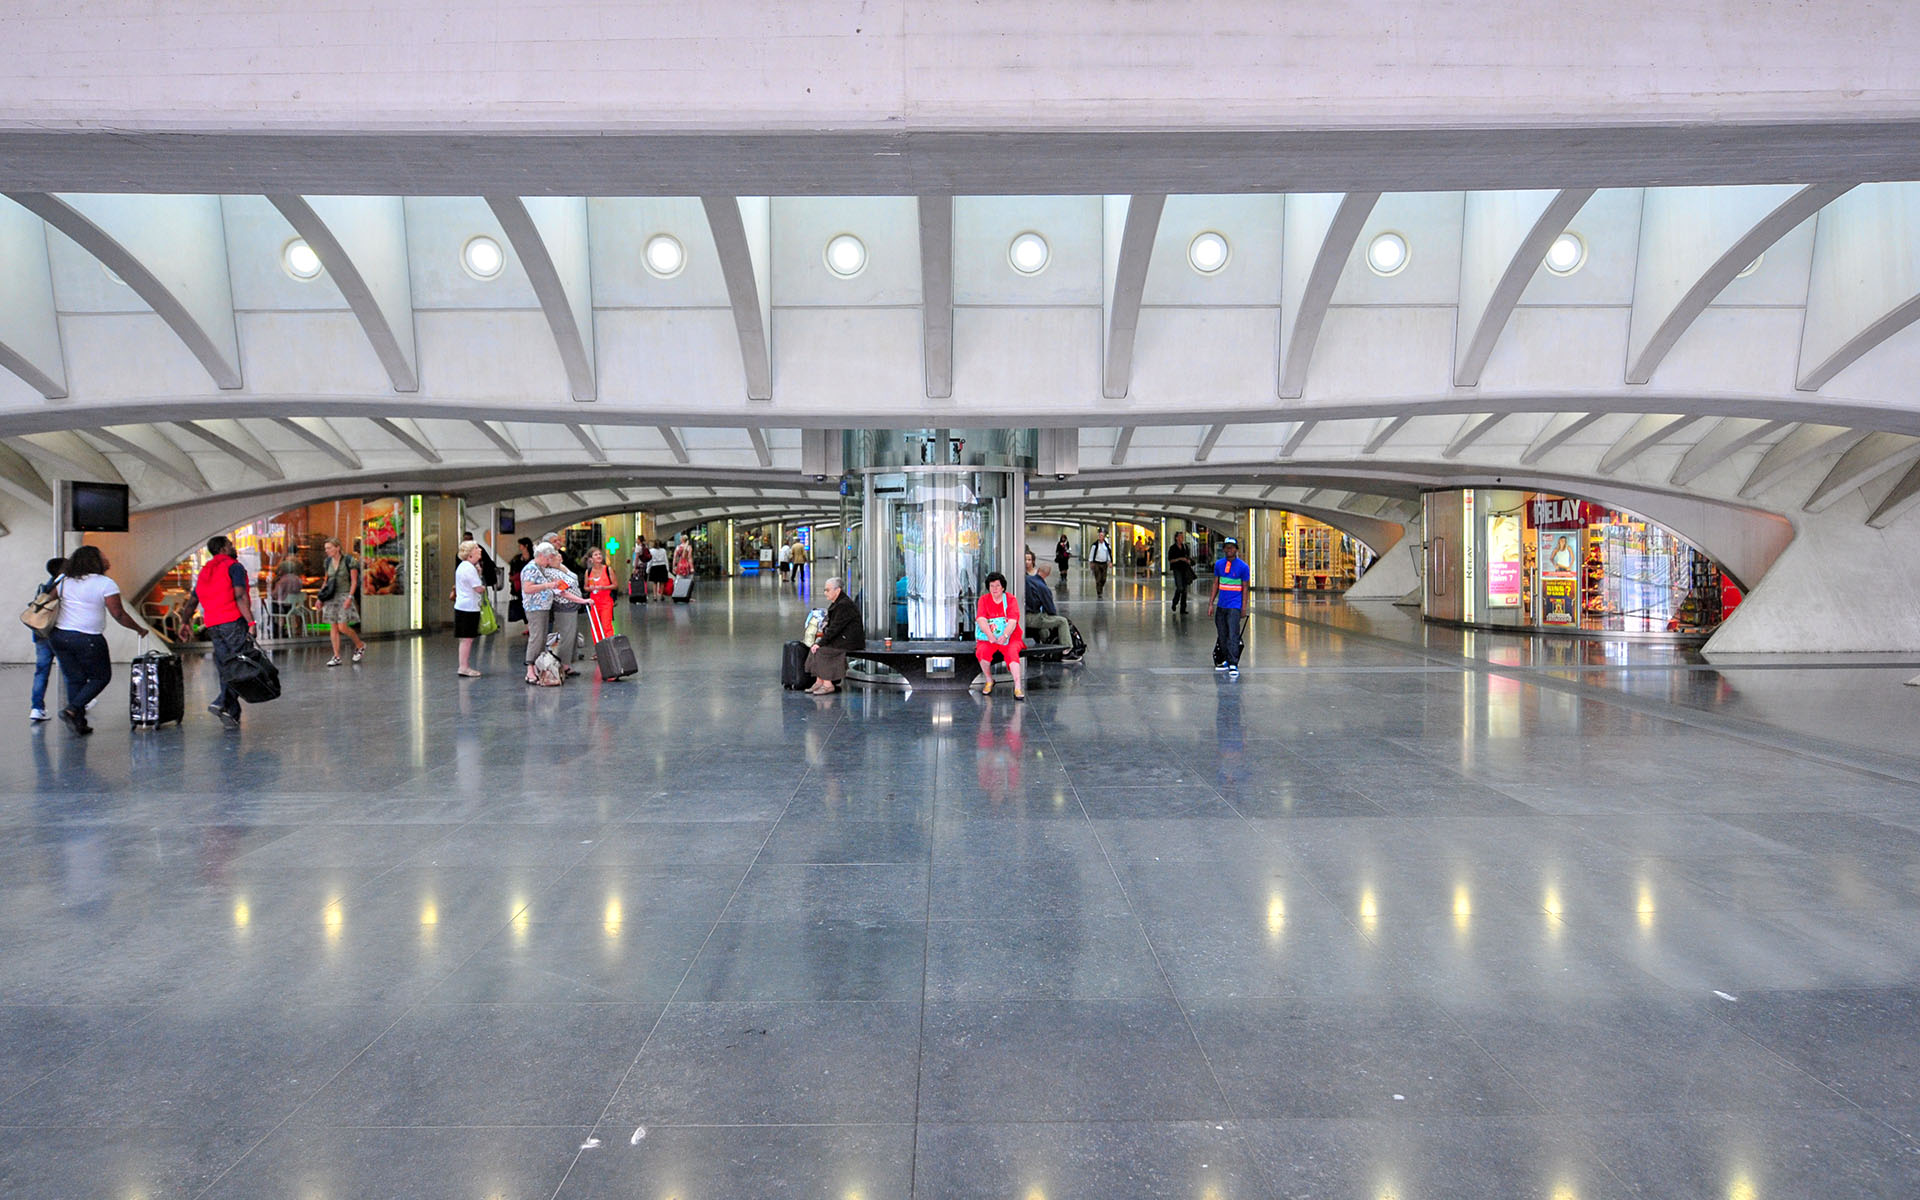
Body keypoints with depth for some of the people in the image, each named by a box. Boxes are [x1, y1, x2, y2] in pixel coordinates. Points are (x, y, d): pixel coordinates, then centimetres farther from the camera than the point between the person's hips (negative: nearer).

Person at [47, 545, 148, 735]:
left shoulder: (64, 581, 9)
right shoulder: (106, 584, -9)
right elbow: (119, 615, -10)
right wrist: (139, 629, 3)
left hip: (59, 636, 6)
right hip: (88, 639, -6)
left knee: (74, 679, 13)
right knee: (101, 677, 9)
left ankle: (78, 722, 11)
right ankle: (72, 710, -7)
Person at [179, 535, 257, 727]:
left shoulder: (204, 571, 21)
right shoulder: (234, 566, -2)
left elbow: (192, 602, 25)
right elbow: (240, 596, -15)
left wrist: (185, 623, 38)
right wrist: (251, 622, -21)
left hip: (213, 626, 8)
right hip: (233, 622, -8)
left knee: (226, 669, 9)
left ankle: (232, 713, 8)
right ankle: (222, 703, -22)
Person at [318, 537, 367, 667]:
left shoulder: (349, 561, -8)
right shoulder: (328, 562, 8)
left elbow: (354, 581, -9)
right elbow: (325, 581, 17)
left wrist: (349, 597, -17)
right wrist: (321, 597, 11)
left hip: (344, 596, -5)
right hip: (331, 597, 5)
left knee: (342, 627, -11)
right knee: (333, 627, 2)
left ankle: (360, 645, 14)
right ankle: (336, 657, 4)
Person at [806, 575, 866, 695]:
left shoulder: (844, 605, -19)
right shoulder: (837, 603, 14)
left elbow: (835, 627, -22)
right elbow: (832, 624, 22)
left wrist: (820, 643, -20)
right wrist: (825, 629, 2)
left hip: (850, 640, -10)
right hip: (842, 637, 10)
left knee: (822, 650, -19)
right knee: (816, 647, 0)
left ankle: (828, 684, -15)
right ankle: (819, 682, -1)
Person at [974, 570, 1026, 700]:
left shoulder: (1010, 599, 2)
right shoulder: (984, 600, 7)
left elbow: (1013, 621, -10)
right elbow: (981, 620, -9)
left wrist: (1004, 636, -29)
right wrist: (991, 636, -27)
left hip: (1009, 636, -1)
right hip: (988, 637, 1)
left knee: (1012, 652, -33)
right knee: (982, 651, -30)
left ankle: (1018, 686, -37)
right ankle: (989, 681, -6)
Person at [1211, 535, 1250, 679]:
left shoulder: (1242, 566, -4)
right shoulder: (1219, 564, 8)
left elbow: (1245, 588, -1)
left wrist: (1244, 608, -5)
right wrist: (1211, 603, 9)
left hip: (1234, 606, -5)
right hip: (1221, 606, 5)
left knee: (1233, 636, -12)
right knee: (1222, 635, 11)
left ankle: (1233, 665, -14)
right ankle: (1227, 660, 23)